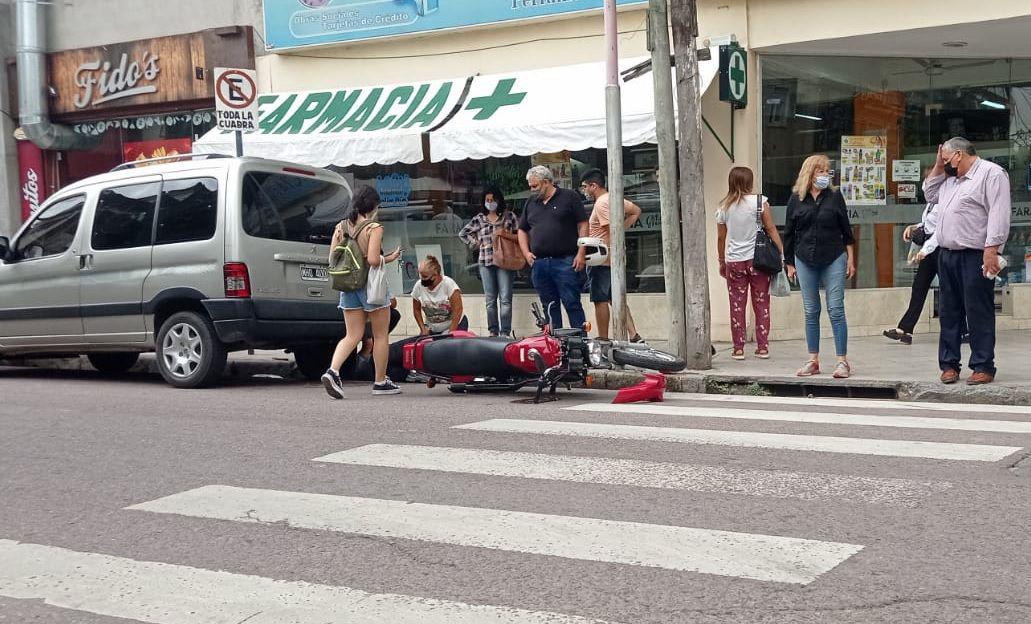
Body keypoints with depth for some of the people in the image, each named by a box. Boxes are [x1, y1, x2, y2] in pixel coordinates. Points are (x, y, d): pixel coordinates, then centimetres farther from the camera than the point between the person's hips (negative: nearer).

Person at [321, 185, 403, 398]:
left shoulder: (341, 227, 6)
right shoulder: (374, 228, -12)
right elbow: (373, 260, -22)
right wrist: (390, 258, -4)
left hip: (348, 286, 5)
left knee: (352, 335, 8)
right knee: (380, 336, 9)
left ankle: (333, 371, -14)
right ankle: (380, 382, 16)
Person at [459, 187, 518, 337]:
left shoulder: (509, 216, 6)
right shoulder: (479, 219, 13)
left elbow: (520, 236, 3)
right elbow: (463, 233, 19)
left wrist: (506, 235, -12)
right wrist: (476, 243, 9)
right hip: (486, 262, 3)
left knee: (505, 299, -8)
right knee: (490, 300, 4)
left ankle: (505, 333, -7)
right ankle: (493, 332, 10)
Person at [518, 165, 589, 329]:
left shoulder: (569, 197, 2)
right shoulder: (531, 202, 17)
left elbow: (583, 225, -2)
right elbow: (522, 230, 23)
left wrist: (581, 254, -10)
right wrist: (526, 253, 8)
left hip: (565, 261, -5)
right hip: (538, 263, 5)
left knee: (572, 304, -7)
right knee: (549, 307, 8)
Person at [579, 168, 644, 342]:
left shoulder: (601, 203, -16)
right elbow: (636, 211, 22)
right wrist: (623, 227, 14)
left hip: (601, 260, -9)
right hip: (614, 259, 9)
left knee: (600, 300, -1)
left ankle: (603, 340, 4)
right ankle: (634, 336, 6)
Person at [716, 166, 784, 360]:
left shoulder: (724, 207, 3)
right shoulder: (759, 201, -5)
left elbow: (720, 238, 10)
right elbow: (771, 229, -5)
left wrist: (722, 261, 20)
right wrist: (782, 252, 1)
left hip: (733, 261, 2)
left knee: (737, 306, 7)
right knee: (761, 304, 7)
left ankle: (738, 349, 8)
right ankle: (762, 347, 9)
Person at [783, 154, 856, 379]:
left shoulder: (834, 196, 2)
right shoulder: (796, 199, 3)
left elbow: (846, 229, 7)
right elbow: (789, 233, 8)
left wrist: (850, 258, 4)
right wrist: (789, 263, 8)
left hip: (834, 260, -2)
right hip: (805, 261, 2)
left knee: (836, 310, -4)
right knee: (811, 312, 6)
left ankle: (842, 361, -1)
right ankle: (813, 361, 13)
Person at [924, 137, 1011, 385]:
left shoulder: (991, 173, -8)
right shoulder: (950, 179, 20)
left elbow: (998, 214, -16)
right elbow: (930, 194, 31)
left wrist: (991, 249, -23)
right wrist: (938, 167, 18)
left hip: (974, 257, -9)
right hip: (947, 256, 9)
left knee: (979, 313, -4)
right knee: (949, 313, 9)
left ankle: (983, 367, 0)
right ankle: (949, 364, 15)